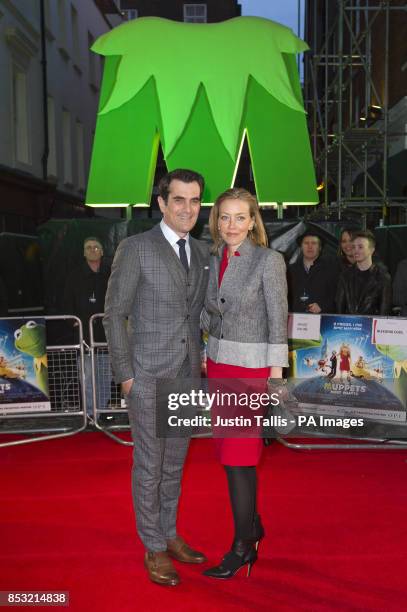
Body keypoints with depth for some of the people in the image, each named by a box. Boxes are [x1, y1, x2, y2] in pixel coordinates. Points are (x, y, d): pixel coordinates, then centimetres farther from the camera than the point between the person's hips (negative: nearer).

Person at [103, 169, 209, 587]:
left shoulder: (202, 253, 9)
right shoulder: (135, 248, -10)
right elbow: (114, 314, -9)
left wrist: (200, 361, 9)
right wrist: (125, 374, -10)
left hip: (187, 375, 6)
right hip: (148, 377, -5)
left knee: (175, 462, 17)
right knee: (149, 464, 7)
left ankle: (170, 535, 35)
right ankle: (153, 547, 24)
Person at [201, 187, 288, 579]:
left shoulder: (269, 260, -10)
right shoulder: (214, 260, 7)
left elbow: (278, 323, -11)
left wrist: (275, 378, -12)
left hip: (252, 368, -6)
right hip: (218, 365, 6)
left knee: (236, 456, -2)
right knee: (231, 451, 14)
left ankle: (243, 545, 14)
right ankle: (252, 524, 33)